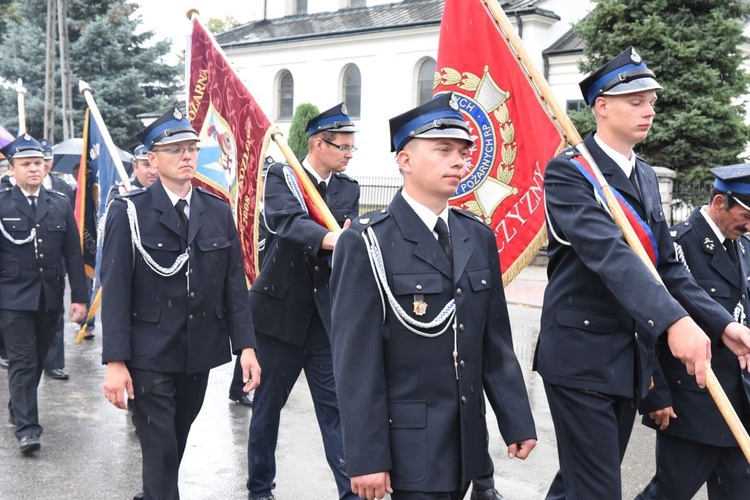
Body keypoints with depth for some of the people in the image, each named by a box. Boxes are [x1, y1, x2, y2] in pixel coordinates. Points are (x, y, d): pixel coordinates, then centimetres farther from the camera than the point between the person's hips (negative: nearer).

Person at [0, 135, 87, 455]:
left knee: (38, 359, 15)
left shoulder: (61, 205, 6)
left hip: (50, 297, 4)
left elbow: (73, 254, 6)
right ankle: (27, 427, -3)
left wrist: (79, 296, 1)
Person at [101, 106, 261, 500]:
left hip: (201, 351, 4)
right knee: (160, 449, -1)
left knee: (177, 440, 17)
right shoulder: (129, 212, -7)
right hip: (150, 354, -4)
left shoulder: (219, 212, 5)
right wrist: (115, 361, -14)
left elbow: (234, 284, 5)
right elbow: (115, 290, -10)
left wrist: (246, 345, -2)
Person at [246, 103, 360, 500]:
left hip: (326, 315, 3)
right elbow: (285, 220, -26)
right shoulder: (281, 176, -5)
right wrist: (332, 239, -43)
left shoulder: (348, 189, 8)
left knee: (336, 406, 0)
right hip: (280, 310, -2)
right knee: (268, 404, 11)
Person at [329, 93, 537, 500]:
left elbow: (496, 343, 10)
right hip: (407, 445, -5)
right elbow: (356, 359, -14)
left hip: (467, 443, 6)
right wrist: (366, 457, -16)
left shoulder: (479, 238, 8)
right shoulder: (367, 242, -11)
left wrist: (516, 421, 8)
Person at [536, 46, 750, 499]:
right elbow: (608, 253, -27)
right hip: (581, 356, -7)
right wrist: (673, 320, -38)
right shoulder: (568, 172, -12)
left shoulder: (646, 176, 14)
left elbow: (667, 264, 13)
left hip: (631, 359, 8)